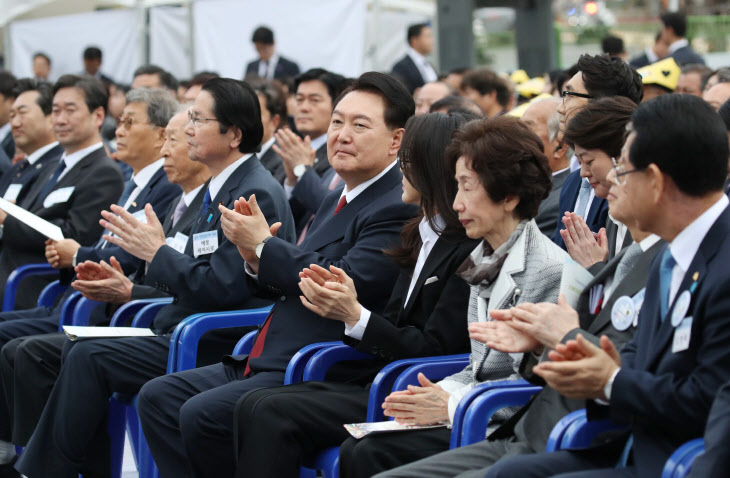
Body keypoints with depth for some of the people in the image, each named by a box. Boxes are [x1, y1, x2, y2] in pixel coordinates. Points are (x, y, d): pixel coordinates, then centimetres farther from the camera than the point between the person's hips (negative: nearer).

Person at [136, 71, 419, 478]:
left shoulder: (399, 207, -12)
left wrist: (263, 244, -11)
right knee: (158, 396, 3)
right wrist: (256, 259, 0)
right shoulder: (338, 200, 20)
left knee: (201, 414, -25)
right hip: (267, 362, 11)